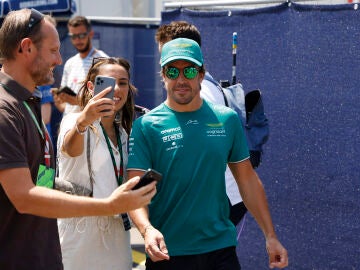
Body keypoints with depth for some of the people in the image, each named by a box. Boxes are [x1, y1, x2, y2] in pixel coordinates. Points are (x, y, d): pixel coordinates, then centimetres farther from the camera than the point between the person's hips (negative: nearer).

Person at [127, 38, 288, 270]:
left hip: (221, 250, 2)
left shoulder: (227, 120, 3)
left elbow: (248, 179, 9)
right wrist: (147, 229, -30)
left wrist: (270, 236, 7)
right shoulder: (146, 126, -6)